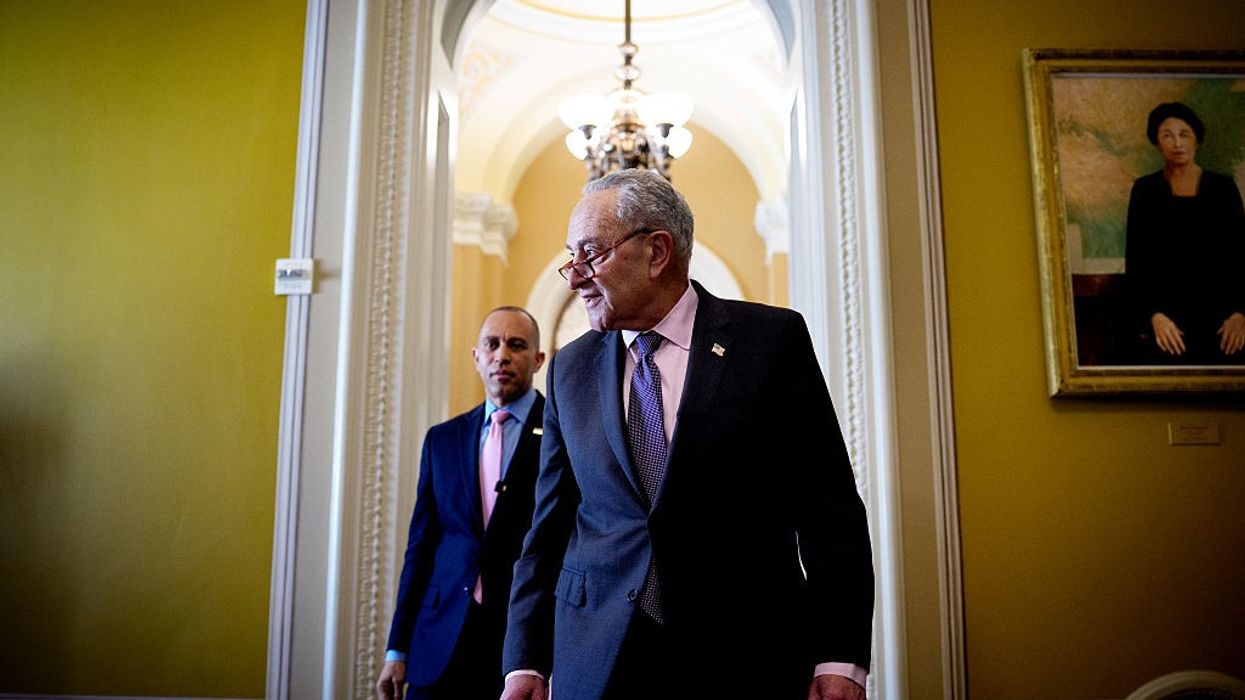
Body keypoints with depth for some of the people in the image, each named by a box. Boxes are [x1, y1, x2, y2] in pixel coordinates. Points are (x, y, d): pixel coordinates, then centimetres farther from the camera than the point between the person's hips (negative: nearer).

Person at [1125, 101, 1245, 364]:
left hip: (1218, 312, 1)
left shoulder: (1223, 187, 5)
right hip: (1167, 315, -1)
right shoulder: (1145, 190, 2)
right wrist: (1153, 314, -10)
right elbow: (1135, 261, 0)